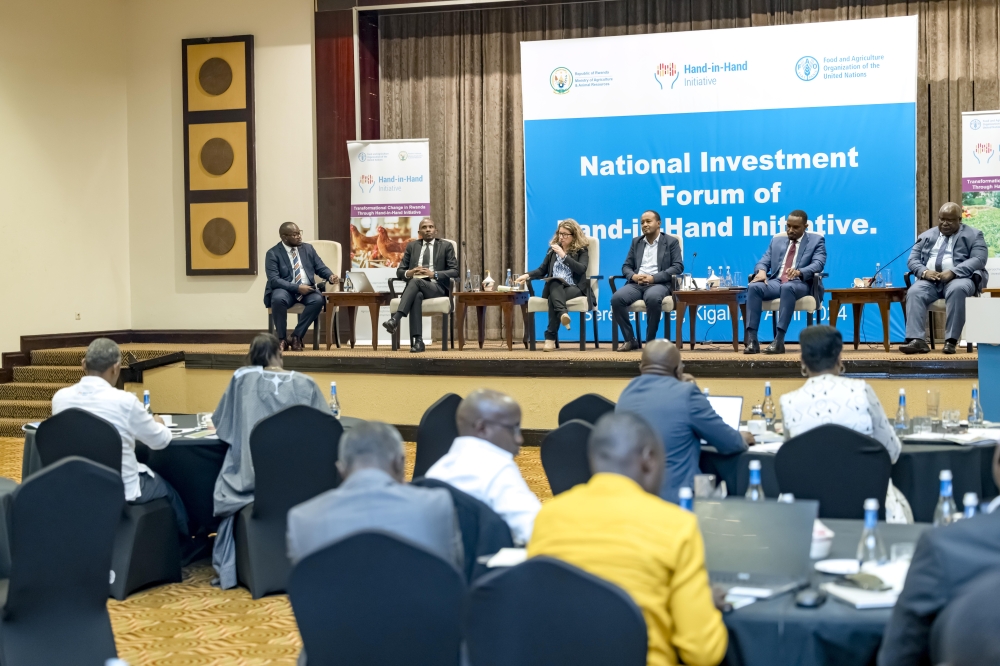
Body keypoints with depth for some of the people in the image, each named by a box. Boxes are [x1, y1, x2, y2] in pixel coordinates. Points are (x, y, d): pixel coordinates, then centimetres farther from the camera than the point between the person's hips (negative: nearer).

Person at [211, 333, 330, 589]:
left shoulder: (242, 378, 1)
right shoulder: (305, 383, 1)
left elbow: (220, 423, 10)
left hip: (252, 478, 0)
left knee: (228, 492, 30)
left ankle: (228, 570, 26)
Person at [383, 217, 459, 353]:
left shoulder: (446, 246, 12)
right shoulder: (412, 246, 21)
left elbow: (454, 271, 3)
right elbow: (399, 271, 18)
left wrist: (434, 274, -12)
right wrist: (408, 273, -7)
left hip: (437, 288, -2)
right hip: (415, 287, 2)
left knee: (416, 281, -36)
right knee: (417, 296, -38)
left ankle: (395, 319, -49)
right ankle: (417, 341, -44)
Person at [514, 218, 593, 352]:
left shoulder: (582, 250, 6)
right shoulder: (553, 248, 17)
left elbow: (581, 269, -12)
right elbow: (542, 270, 17)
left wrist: (564, 255, -15)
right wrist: (528, 275, -2)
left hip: (574, 288, -3)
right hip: (554, 287, 3)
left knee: (554, 298, -36)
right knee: (555, 283, -37)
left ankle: (550, 337, -42)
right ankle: (562, 313, -62)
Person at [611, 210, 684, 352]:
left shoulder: (671, 242, 9)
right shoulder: (636, 242, 21)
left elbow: (678, 267, -3)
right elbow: (626, 266, 18)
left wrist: (653, 278, -14)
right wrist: (633, 276, -8)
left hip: (659, 283, -4)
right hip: (637, 284, 4)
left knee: (653, 298, -40)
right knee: (617, 298, -28)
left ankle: (651, 341, -24)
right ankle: (630, 340, -17)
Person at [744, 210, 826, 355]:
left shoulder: (816, 241, 9)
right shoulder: (776, 241, 23)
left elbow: (818, 264, -8)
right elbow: (764, 261, 14)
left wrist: (799, 272, -29)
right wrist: (761, 271, -13)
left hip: (801, 284, -4)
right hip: (776, 282, 4)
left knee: (787, 287, -40)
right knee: (754, 287, -28)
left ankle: (779, 340, -42)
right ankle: (751, 340, -34)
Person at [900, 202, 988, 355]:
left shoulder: (973, 235, 8)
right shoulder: (926, 236, 19)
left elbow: (978, 260, -7)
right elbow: (912, 260, 12)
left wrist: (953, 272, -22)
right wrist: (924, 271, -12)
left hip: (959, 279, -3)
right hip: (930, 280, 3)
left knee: (957, 290, -38)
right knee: (914, 292, -29)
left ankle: (951, 341, -35)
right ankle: (917, 340, -39)